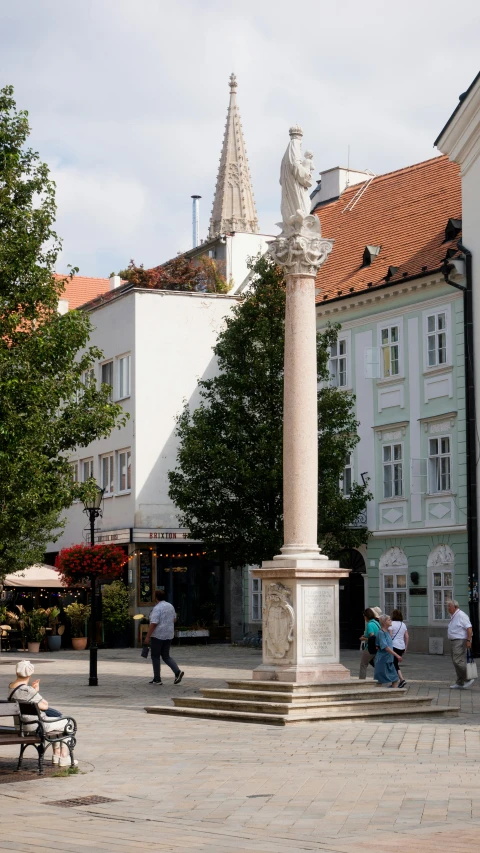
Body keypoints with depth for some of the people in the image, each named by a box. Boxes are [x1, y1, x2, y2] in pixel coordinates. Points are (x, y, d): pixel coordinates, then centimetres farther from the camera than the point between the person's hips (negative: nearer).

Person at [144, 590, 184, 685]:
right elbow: (174, 619, 19)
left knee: (155, 656, 5)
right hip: (169, 635, 7)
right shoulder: (170, 606, 8)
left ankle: (157, 679, 7)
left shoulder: (157, 608, -16)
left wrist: (147, 637, -19)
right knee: (166, 656, 13)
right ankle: (178, 671, -6)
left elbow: (153, 624, -21)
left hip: (158, 635, -7)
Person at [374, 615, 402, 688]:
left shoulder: (387, 632, 12)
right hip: (382, 660, -8)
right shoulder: (381, 633, -14)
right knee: (380, 681, -2)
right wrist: (396, 655, -24)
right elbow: (385, 647, -22)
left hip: (389, 661, 8)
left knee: (395, 680, 2)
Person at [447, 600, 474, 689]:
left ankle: (468, 679, -5)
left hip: (460, 641, -10)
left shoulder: (461, 615, -13)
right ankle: (460, 683, 11)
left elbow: (469, 628, -18)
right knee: (456, 662, 8)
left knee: (458, 661, -15)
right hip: (453, 641, 10)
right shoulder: (453, 616, 16)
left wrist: (468, 640, -23)